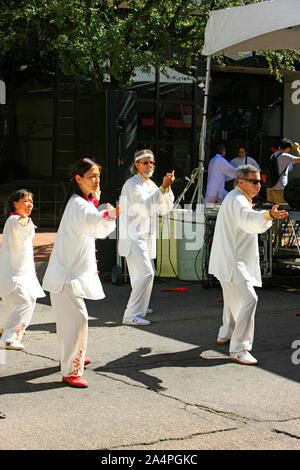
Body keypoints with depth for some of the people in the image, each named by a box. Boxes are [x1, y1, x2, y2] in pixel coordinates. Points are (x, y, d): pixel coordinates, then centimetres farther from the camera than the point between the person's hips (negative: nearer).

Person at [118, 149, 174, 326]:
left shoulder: (151, 184, 16)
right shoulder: (132, 184, -11)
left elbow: (165, 208, 11)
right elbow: (145, 205, -25)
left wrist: (167, 188, -3)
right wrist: (163, 188, -27)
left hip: (145, 237, 9)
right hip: (134, 237, -9)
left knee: (148, 272, 18)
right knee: (145, 273, -19)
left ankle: (140, 307, 35)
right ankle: (132, 315, -18)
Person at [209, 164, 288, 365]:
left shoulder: (239, 199, 16)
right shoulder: (236, 200, -19)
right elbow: (249, 219, -43)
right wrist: (268, 215, -59)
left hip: (232, 260, 11)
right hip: (232, 262, -11)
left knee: (234, 297, 26)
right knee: (249, 298, -20)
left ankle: (226, 335, 45)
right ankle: (238, 349, -20)